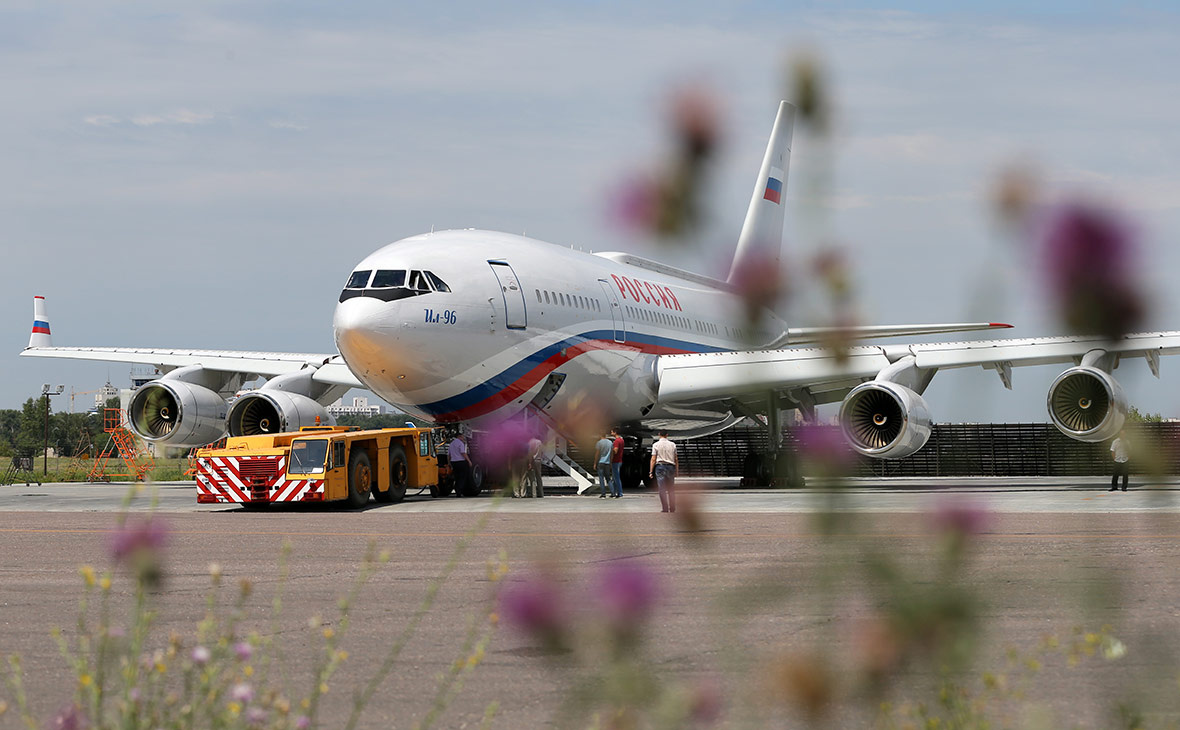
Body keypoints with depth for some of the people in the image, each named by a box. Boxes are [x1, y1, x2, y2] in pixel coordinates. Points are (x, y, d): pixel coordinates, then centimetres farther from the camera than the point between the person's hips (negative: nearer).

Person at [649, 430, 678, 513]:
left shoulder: (656, 445, -1)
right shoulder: (672, 445, 7)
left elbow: (653, 459, -4)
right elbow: (676, 459, 8)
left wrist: (651, 471, -2)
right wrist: (676, 471, 15)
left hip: (660, 466, -2)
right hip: (671, 466, 3)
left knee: (662, 489, -3)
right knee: (671, 489, 9)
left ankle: (665, 509, -9)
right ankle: (672, 508, 8)